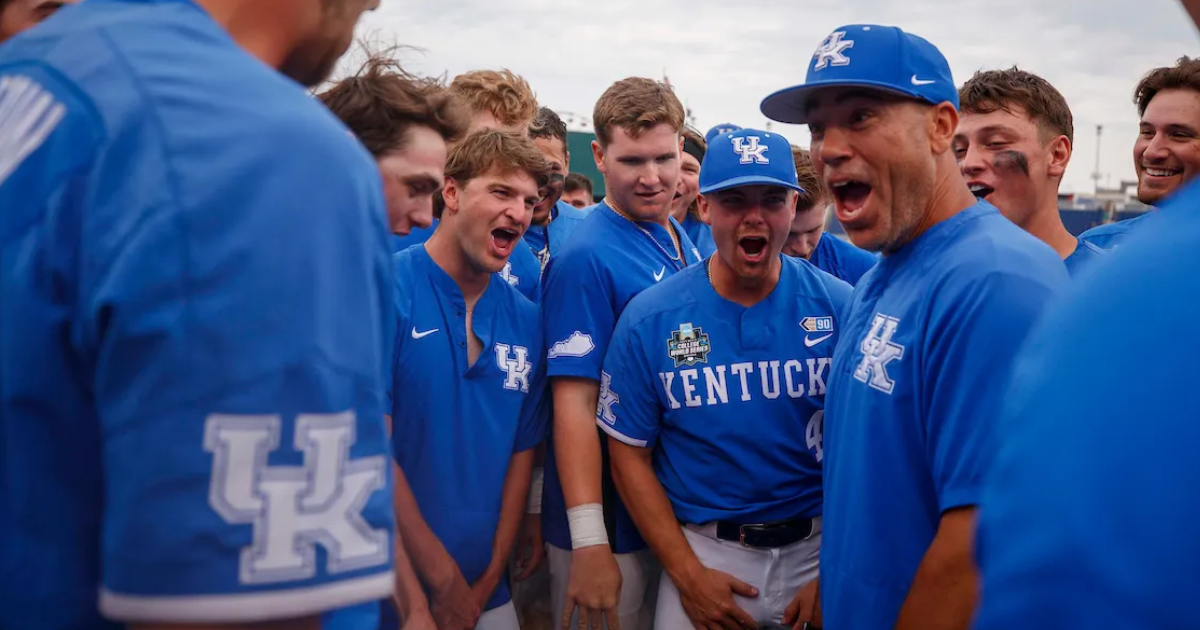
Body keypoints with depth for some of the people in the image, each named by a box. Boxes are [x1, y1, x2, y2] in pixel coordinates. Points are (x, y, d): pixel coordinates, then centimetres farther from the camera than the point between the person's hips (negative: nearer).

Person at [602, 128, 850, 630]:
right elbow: (629, 453, -3)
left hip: (821, 546, 1)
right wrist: (687, 573, -9)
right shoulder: (649, 320, -8)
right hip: (703, 550, -1)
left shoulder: (843, 309, -8)